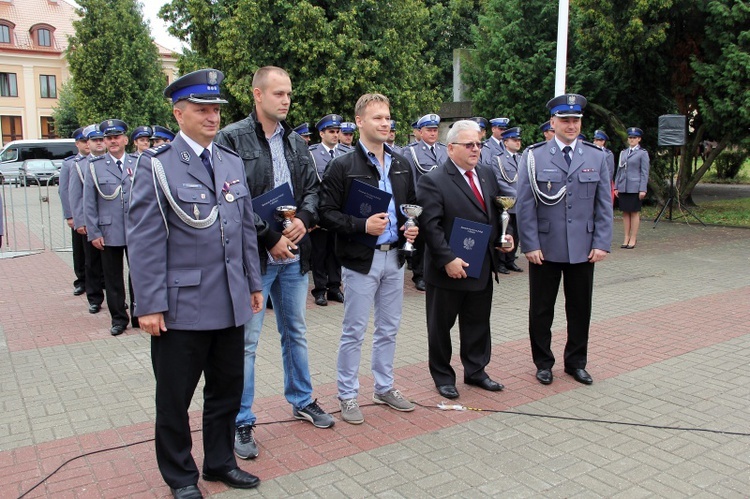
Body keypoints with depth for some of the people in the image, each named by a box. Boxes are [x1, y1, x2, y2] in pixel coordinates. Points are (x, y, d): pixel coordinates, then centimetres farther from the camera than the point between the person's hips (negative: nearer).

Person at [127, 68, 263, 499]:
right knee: (175, 397, 11)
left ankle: (221, 461, 36)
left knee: (227, 390, 16)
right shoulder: (157, 164, -7)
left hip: (230, 303, 5)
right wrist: (150, 305, -13)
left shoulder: (233, 162, 10)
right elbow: (145, 240, -10)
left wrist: (254, 283, 12)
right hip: (182, 305, -5)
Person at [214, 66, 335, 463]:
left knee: (296, 332, 19)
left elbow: (312, 187, 12)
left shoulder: (295, 142, 10)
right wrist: (271, 238, -16)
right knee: (246, 341, 3)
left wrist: (303, 219, -9)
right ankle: (242, 422, 16)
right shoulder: (232, 139, -9)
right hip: (254, 255, -6)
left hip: (294, 253, 6)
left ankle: (302, 400, 36)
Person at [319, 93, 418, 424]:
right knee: (354, 331, 4)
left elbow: (411, 205, 19)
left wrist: (412, 227, -1)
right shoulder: (343, 166, -9)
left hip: (394, 257, 6)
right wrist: (362, 225, -23)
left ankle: (384, 387, 33)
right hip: (361, 259, -5)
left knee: (389, 329, 16)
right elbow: (327, 213, -12)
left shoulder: (401, 165, 9)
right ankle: (347, 395, 20)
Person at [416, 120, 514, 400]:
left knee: (478, 323, 17)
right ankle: (443, 376, 24)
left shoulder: (486, 175, 10)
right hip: (449, 269, -6)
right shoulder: (433, 181, -13)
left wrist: (503, 235, 2)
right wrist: (448, 259, -23)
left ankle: (476, 371, 33)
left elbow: (495, 213, 20)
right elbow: (430, 225, -18)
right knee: (441, 326, 8)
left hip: (482, 268, 7)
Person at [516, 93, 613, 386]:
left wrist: (602, 243, -2)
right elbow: (524, 205, -4)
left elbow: (604, 205, 6)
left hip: (583, 249, 2)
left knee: (580, 309, 12)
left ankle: (576, 362, 29)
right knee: (541, 309, 8)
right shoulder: (534, 157, -2)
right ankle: (543, 363, 25)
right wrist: (530, 245, -10)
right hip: (545, 249, -2)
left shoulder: (597, 157, 7)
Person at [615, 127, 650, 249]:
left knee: (634, 213, 0)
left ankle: (633, 239, 5)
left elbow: (644, 172, -4)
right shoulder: (623, 153, 14)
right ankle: (626, 238, 13)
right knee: (625, 212, 7)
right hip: (623, 187, 5)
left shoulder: (643, 153, 0)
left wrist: (643, 189, -11)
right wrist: (616, 187, 10)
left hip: (635, 187, -5)